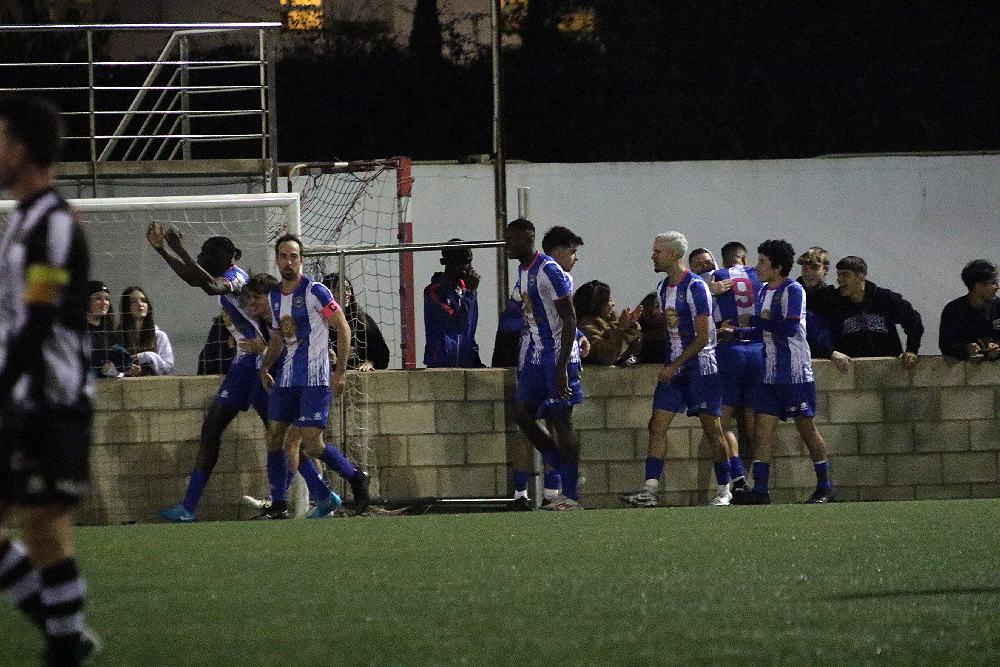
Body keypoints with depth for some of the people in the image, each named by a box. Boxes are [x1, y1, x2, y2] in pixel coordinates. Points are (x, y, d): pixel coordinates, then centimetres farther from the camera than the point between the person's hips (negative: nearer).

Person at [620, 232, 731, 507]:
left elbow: (702, 338, -16)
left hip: (701, 367, -7)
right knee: (657, 425, -4)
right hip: (673, 367, 7)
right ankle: (649, 489, -9)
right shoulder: (663, 288, 11)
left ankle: (724, 490, 10)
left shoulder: (695, 287, -14)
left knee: (711, 428, 1)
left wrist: (674, 366, -17)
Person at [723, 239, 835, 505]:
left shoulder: (793, 291, -11)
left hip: (795, 373, -8)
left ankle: (825, 487, 15)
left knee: (807, 428, 2)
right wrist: (736, 331, 11)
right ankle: (760, 489, -7)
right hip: (770, 373, 8)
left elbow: (790, 327, -22)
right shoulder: (764, 292, 14)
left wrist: (755, 319, -15)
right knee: (762, 427, -3)